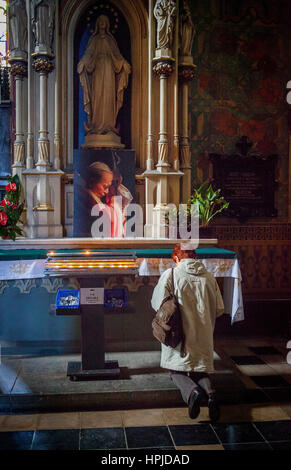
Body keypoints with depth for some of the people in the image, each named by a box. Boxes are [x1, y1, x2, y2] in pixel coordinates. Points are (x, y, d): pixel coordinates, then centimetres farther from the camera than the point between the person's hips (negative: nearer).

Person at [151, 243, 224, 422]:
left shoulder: (170, 275, -6)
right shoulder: (209, 277, 4)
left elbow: (158, 305, -5)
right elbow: (220, 309, 8)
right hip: (203, 337, 3)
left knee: (177, 371, 12)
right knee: (201, 370, 17)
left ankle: (192, 390, -20)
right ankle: (210, 391, -16)